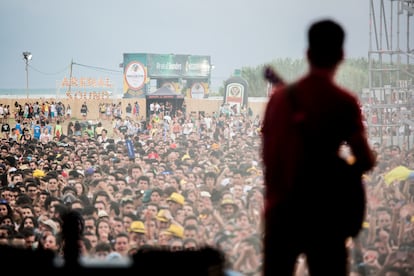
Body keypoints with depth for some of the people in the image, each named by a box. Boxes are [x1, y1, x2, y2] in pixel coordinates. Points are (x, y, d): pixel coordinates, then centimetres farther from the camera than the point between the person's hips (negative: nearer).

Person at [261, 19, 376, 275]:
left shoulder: (280, 95, 5)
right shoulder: (343, 101, -9)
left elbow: (267, 152, 11)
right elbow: (366, 160, -10)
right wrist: (343, 169, 8)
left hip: (279, 208, 5)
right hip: (322, 212, -4)